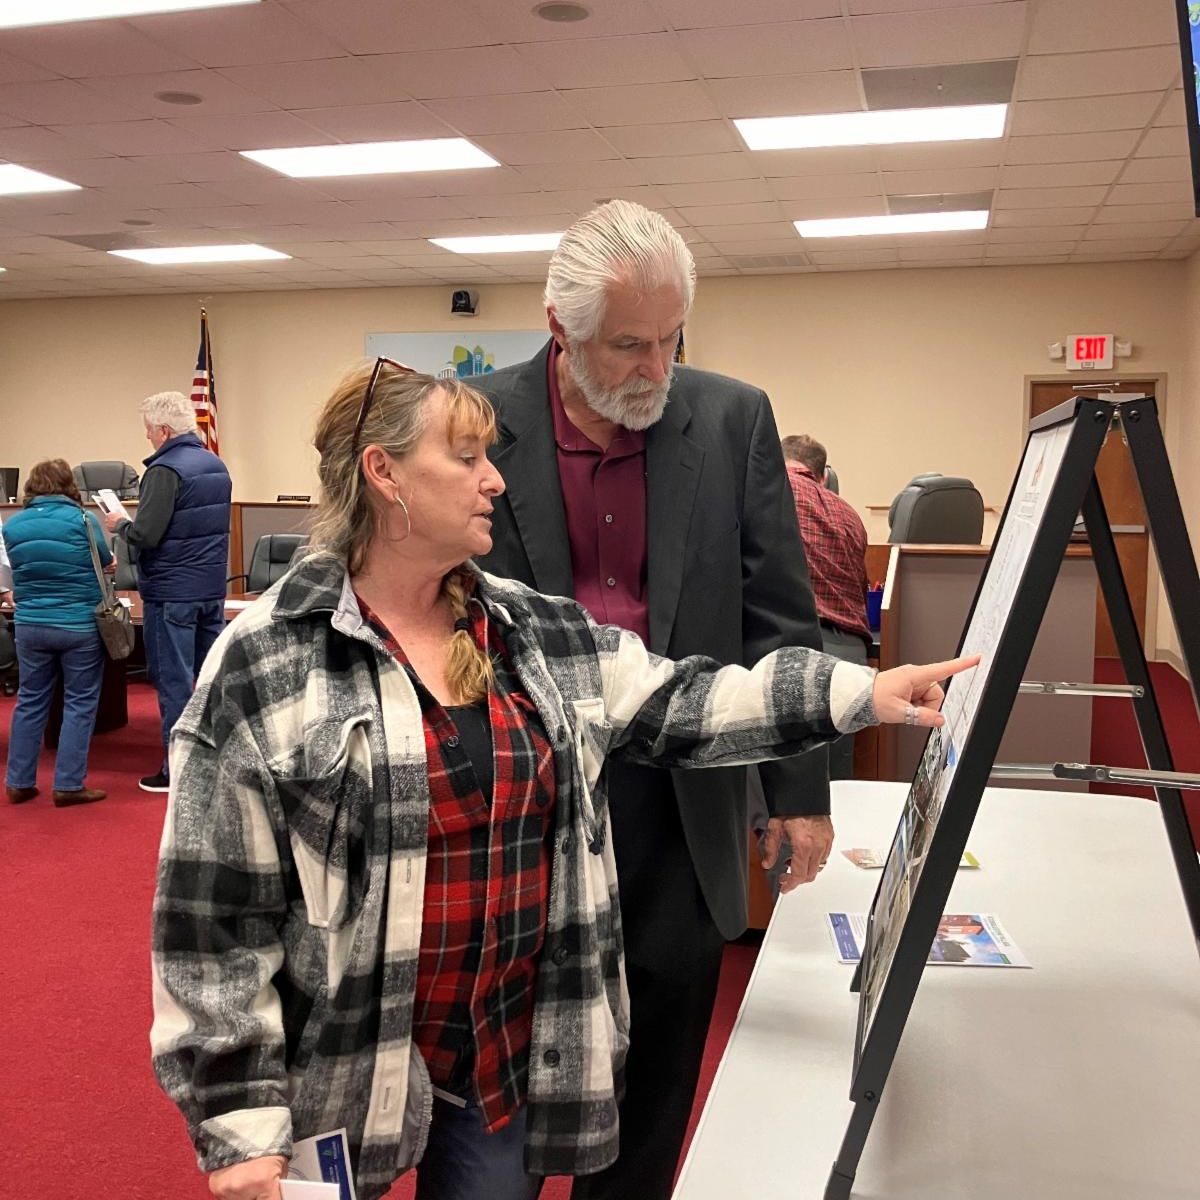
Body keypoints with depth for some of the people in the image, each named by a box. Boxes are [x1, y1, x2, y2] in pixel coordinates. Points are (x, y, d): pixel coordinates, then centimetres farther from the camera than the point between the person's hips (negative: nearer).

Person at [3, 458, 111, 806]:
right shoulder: (83, 520, -9)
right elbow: (105, 564, 4)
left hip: (30, 625, 4)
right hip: (79, 626, -4)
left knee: (30, 702, 14)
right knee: (79, 705, 5)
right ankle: (68, 785, 6)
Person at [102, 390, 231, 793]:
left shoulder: (165, 470, -16)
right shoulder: (216, 465, 10)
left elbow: (145, 535, -21)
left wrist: (119, 524, 0)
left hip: (172, 593, -8)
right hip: (213, 588, 8)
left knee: (173, 680, 0)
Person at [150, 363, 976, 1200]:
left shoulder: (536, 632, 3)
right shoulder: (264, 665, -13)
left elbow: (672, 703, 2)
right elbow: (216, 913, -12)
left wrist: (858, 692, -7)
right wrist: (239, 1120, -12)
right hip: (339, 1073, -3)